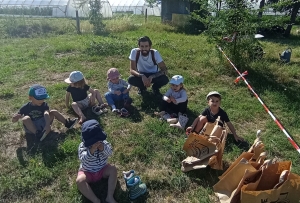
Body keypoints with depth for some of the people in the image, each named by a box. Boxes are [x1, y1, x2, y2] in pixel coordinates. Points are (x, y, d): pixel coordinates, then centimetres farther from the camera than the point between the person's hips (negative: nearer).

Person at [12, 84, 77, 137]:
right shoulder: (25, 107, -11)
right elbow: (13, 120, -5)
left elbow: (46, 114, -30)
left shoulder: (44, 105, -9)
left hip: (42, 124, 2)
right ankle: (37, 133, -34)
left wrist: (48, 125, -49)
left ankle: (67, 123, -7)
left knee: (53, 112, -12)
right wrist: (15, 117, -31)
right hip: (31, 128, -2)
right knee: (26, 118, -32)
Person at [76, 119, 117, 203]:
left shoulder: (103, 143, -11)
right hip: (87, 172, -2)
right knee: (79, 180, -31)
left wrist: (103, 148, -42)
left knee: (113, 169, -24)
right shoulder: (82, 146, -19)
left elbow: (110, 152, -23)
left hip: (102, 169, 2)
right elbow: (83, 159, -34)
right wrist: (92, 150, -49)